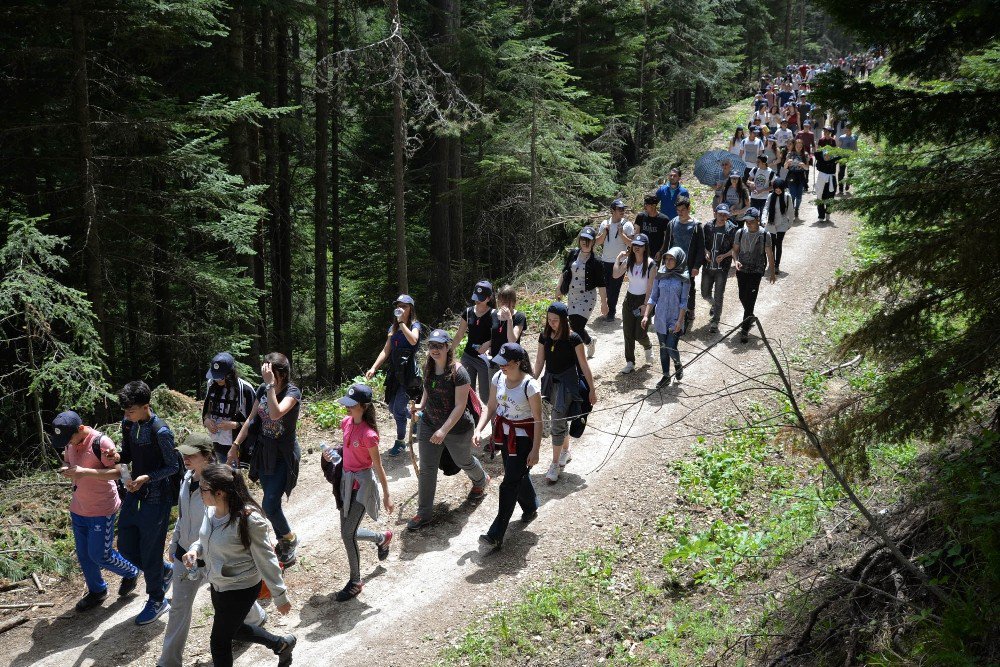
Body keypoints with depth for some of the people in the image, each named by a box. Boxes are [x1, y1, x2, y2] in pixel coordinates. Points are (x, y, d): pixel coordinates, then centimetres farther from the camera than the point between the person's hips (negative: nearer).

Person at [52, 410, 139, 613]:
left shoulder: (100, 442, -24)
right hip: (78, 509, 7)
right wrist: (66, 469, -9)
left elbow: (117, 472, -25)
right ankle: (96, 591, 35)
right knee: (83, 555, 15)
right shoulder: (70, 441, -2)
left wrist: (85, 471, -34)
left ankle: (131, 573, 28)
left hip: (102, 510, -7)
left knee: (100, 555, 1)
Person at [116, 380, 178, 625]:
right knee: (126, 548, 13)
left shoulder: (161, 432, -22)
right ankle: (164, 570, 39)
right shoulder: (128, 424, -1)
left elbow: (173, 466, -14)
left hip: (156, 497, -7)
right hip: (134, 492, 7)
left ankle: (157, 600, 21)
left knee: (150, 549, 2)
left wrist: (147, 477, -27)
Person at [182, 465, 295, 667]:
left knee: (220, 642, 7)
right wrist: (195, 549, -9)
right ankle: (282, 644, 47)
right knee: (234, 629, 27)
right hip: (217, 583, 8)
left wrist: (280, 597, -14)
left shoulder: (249, 519, -30)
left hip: (240, 589, -8)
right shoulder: (212, 510, -8)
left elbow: (265, 559, -21)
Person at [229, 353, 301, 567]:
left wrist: (271, 384, -34)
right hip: (263, 452, 6)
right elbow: (251, 420, 10)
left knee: (269, 506, -11)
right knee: (271, 503, 14)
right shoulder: (262, 390, 1)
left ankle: (290, 538, 16)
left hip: (283, 455, -6)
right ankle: (283, 545, 31)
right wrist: (235, 445, 8)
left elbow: (276, 414, -36)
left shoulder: (292, 392, -17)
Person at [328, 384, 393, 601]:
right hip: (346, 479, 8)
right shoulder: (346, 422, -2)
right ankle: (383, 538, 43)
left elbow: (378, 466, -17)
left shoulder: (368, 434, -24)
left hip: (362, 484, -8)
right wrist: (332, 453, -5)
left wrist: (386, 495, -10)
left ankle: (355, 581, 12)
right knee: (348, 532, 15)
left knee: (348, 534, -5)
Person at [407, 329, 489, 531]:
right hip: (429, 425, 5)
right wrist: (421, 406, 0)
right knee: (426, 469, 3)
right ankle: (424, 512, 13)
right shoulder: (429, 369, -4)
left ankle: (481, 481, 55)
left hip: (457, 429, -5)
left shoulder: (458, 373, -24)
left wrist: (444, 430, -31)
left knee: (464, 461, 22)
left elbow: (460, 406, -25)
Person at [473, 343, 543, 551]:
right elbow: (491, 407, 5)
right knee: (518, 475, 23)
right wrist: (478, 430, -9)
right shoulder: (498, 378, -4)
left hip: (523, 438, -7)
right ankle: (530, 508, 50)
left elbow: (538, 420, -18)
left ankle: (496, 536, -4)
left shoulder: (530, 385, -23)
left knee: (510, 483, -6)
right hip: (504, 434, 7)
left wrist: (535, 450, -17)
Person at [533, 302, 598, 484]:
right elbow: (539, 362, 7)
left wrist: (592, 389, -4)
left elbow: (583, 365, -7)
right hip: (550, 380, 5)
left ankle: (555, 464, -3)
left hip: (567, 382, -5)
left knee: (557, 422, -11)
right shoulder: (545, 336, 1)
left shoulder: (573, 338, -13)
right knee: (560, 420, 18)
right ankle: (566, 452, 40)